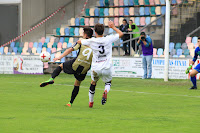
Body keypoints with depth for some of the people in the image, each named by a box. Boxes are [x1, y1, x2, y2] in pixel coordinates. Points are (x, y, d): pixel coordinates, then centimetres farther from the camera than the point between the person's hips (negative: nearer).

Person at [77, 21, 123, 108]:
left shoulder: (92, 41, -7)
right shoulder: (108, 39, -7)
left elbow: (79, 42, 8)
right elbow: (121, 34, 7)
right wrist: (113, 27, 18)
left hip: (95, 69, 0)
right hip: (106, 68, 0)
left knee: (93, 83, 26)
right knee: (108, 82, 24)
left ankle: (90, 102, 33)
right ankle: (105, 92, -10)